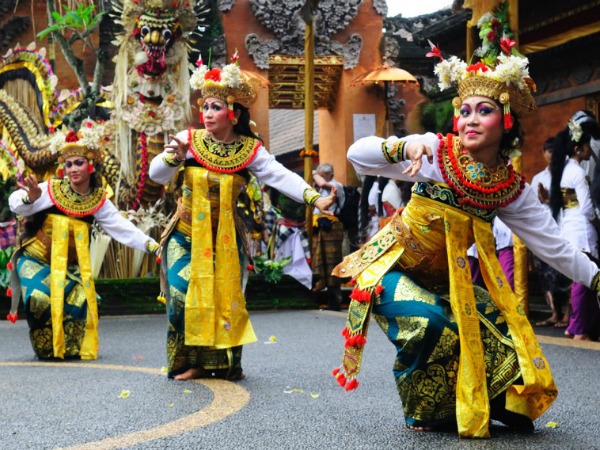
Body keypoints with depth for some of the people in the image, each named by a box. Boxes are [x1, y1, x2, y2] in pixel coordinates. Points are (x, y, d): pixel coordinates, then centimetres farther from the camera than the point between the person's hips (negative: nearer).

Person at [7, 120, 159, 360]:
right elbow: (16, 203, -21)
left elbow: (121, 226, -3)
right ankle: (46, 348, 2)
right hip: (36, 258, -3)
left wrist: (152, 245, -10)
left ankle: (68, 348, 9)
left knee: (79, 301, -15)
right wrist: (31, 197, -43)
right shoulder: (51, 189, -12)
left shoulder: (99, 200, -2)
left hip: (71, 265, 3)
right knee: (39, 298, -23)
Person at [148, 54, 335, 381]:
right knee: (184, 294, -10)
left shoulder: (250, 149, -7)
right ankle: (190, 362, 6)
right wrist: (173, 157, -31)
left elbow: (280, 176, -18)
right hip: (187, 233, 0)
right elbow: (156, 175, -10)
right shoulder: (190, 140, -8)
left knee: (225, 297, 1)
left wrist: (314, 198, -32)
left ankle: (224, 363, 18)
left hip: (226, 236, 1)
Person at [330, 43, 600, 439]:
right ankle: (422, 413, -3)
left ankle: (466, 405, 21)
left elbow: (553, 245, 2)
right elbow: (357, 154, -23)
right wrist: (403, 146, -41)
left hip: (446, 279, 5)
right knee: (427, 320, -30)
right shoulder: (436, 152, -17)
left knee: (500, 329, -7)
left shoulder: (512, 188, -5)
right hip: (393, 269, -5)